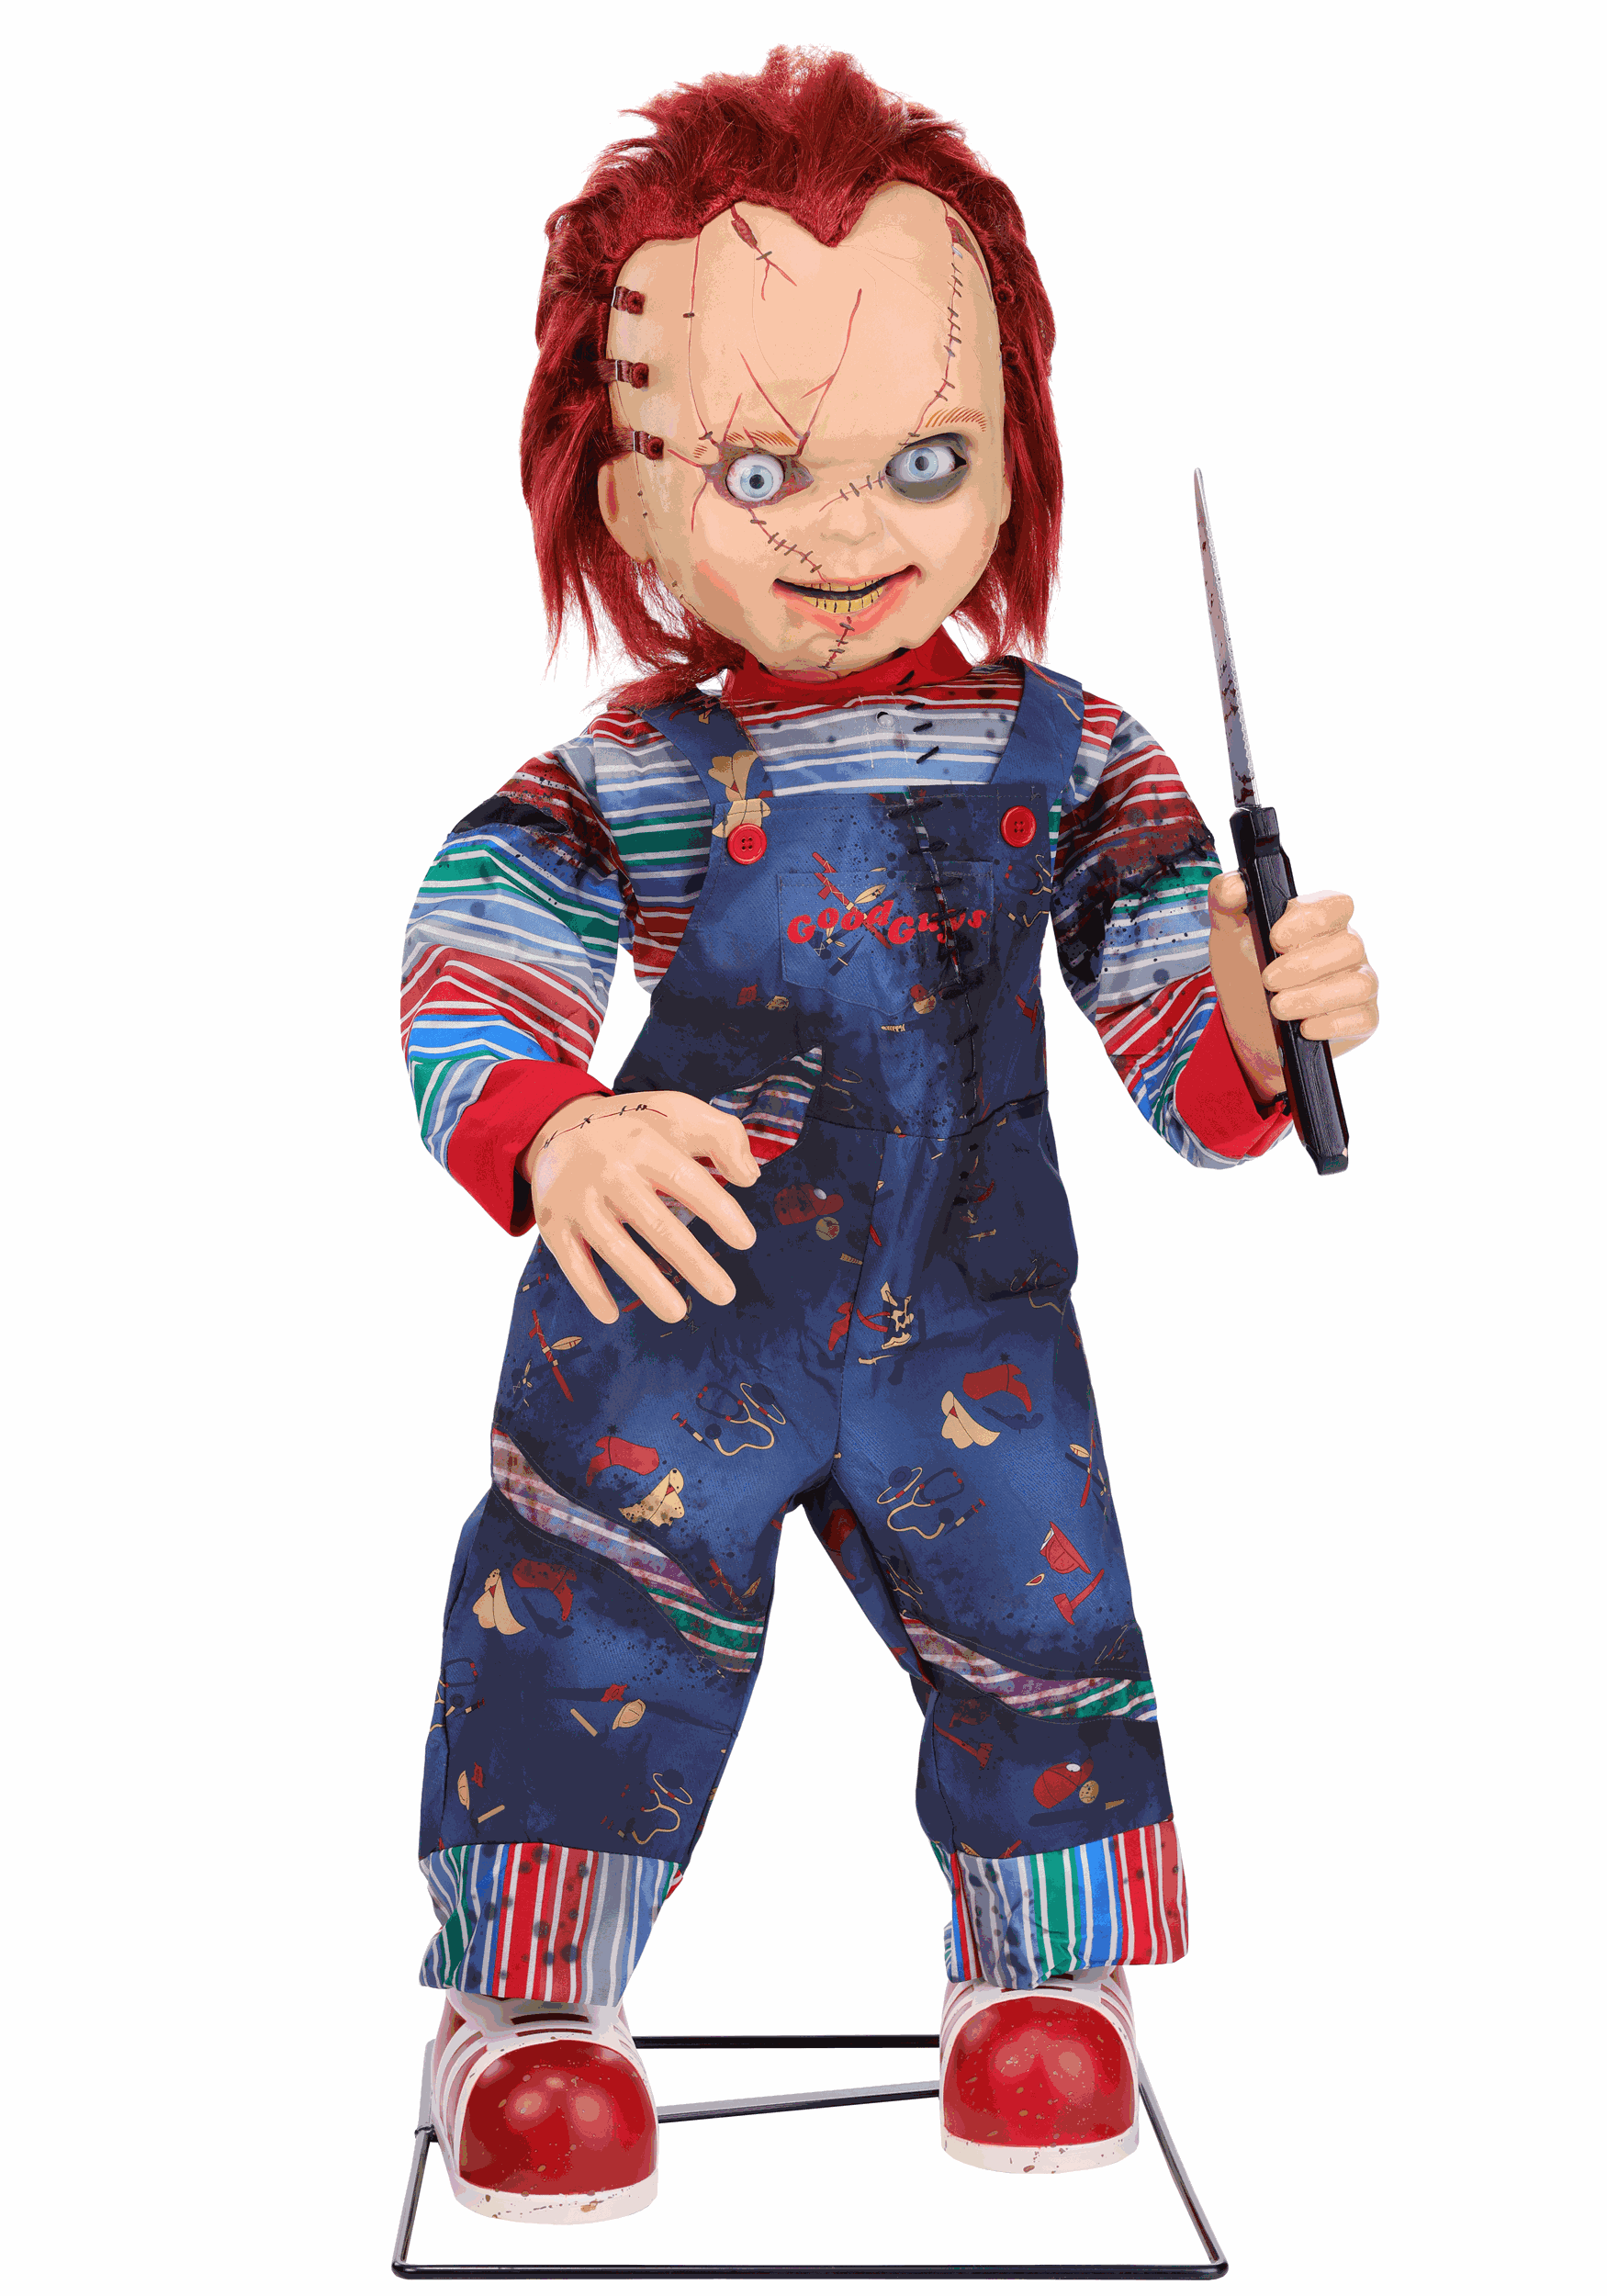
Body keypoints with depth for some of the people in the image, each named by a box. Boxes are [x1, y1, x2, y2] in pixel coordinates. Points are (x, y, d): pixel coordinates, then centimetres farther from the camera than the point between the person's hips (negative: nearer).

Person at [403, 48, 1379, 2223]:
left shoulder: (1065, 751, -2)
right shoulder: (632, 773, -10)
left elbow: (1175, 1022, -1)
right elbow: (474, 952, -23)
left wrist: (1264, 1020, -24)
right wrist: (557, 1137, -43)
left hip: (968, 1309, 2)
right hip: (671, 1306, -2)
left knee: (1038, 1613, 9)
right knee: (600, 1614, 2)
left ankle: (1040, 1957, 34)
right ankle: (524, 1996, 22)